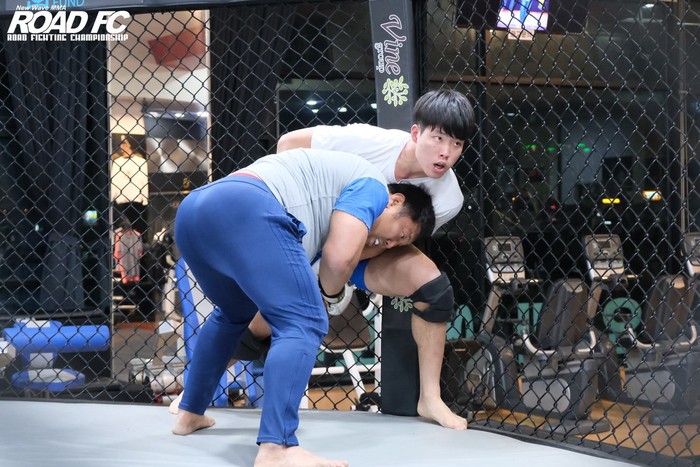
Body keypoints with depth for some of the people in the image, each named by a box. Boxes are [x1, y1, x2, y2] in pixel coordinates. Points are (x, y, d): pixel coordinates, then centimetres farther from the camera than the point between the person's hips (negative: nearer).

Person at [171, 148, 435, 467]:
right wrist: (331, 294, 14)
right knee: (303, 325, -8)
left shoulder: (325, 202, 37)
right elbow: (340, 256, -2)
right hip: (246, 210, -10)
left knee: (233, 314, 33)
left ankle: (190, 414, 37)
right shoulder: (371, 186, 11)